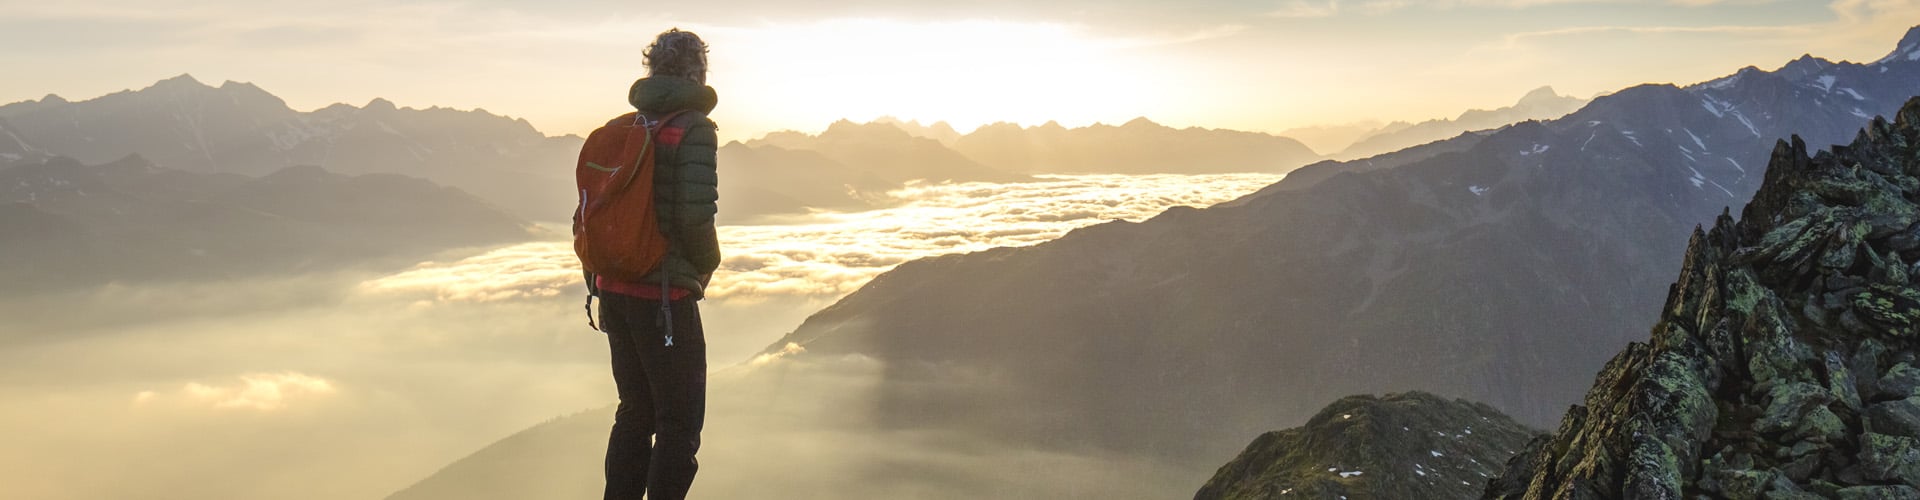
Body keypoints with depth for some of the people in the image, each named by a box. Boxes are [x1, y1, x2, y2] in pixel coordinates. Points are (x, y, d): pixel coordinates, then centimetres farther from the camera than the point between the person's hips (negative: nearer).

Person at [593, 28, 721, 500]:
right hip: (665, 296, -7)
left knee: (635, 412, 19)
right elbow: (695, 213, -20)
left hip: (613, 289, 7)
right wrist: (707, 264, 0)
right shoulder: (694, 127, -10)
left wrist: (597, 284, 18)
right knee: (680, 421, 3)